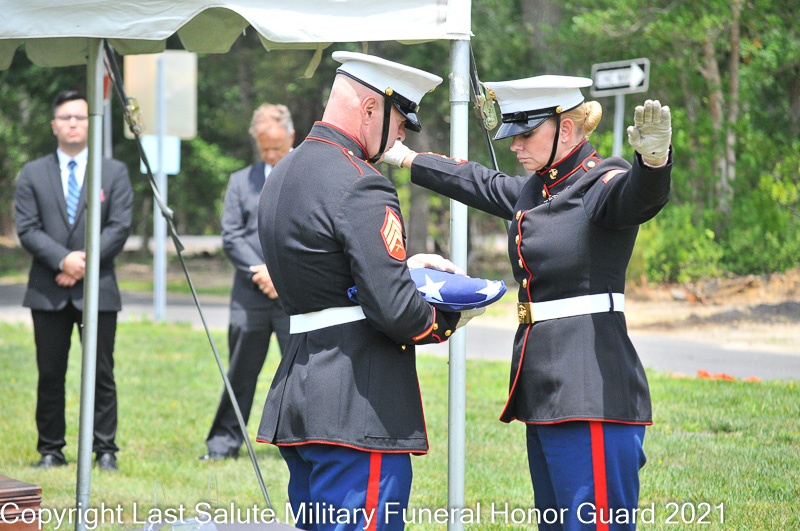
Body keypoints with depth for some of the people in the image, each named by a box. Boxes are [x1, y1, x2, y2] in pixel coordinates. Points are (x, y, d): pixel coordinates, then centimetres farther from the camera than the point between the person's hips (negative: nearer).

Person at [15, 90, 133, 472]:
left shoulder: (114, 173, 9)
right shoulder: (33, 175, 10)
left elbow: (120, 227, 0)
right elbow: (27, 229, 1)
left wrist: (85, 262, -11)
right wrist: (63, 260, -14)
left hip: (98, 290, -1)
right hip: (48, 292, 1)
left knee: (101, 373, -1)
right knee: (50, 374, 3)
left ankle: (105, 449, 4)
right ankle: (51, 450, 10)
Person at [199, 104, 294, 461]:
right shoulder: (241, 181, 14)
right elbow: (231, 237, 6)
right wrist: (260, 272, -8)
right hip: (250, 294, 2)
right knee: (241, 371, 6)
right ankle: (225, 441, 12)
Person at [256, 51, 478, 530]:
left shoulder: (284, 176, 15)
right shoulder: (360, 186, -15)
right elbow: (395, 310, -20)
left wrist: (402, 263, 21)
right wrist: (449, 321, -1)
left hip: (299, 398, 10)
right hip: (359, 411, -10)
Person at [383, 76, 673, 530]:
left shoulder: (602, 182, -10)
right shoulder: (534, 189, 17)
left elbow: (639, 194, -32)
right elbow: (483, 185, 36)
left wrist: (654, 158, -56)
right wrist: (406, 159, 49)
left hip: (591, 386, -9)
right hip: (546, 389, 9)